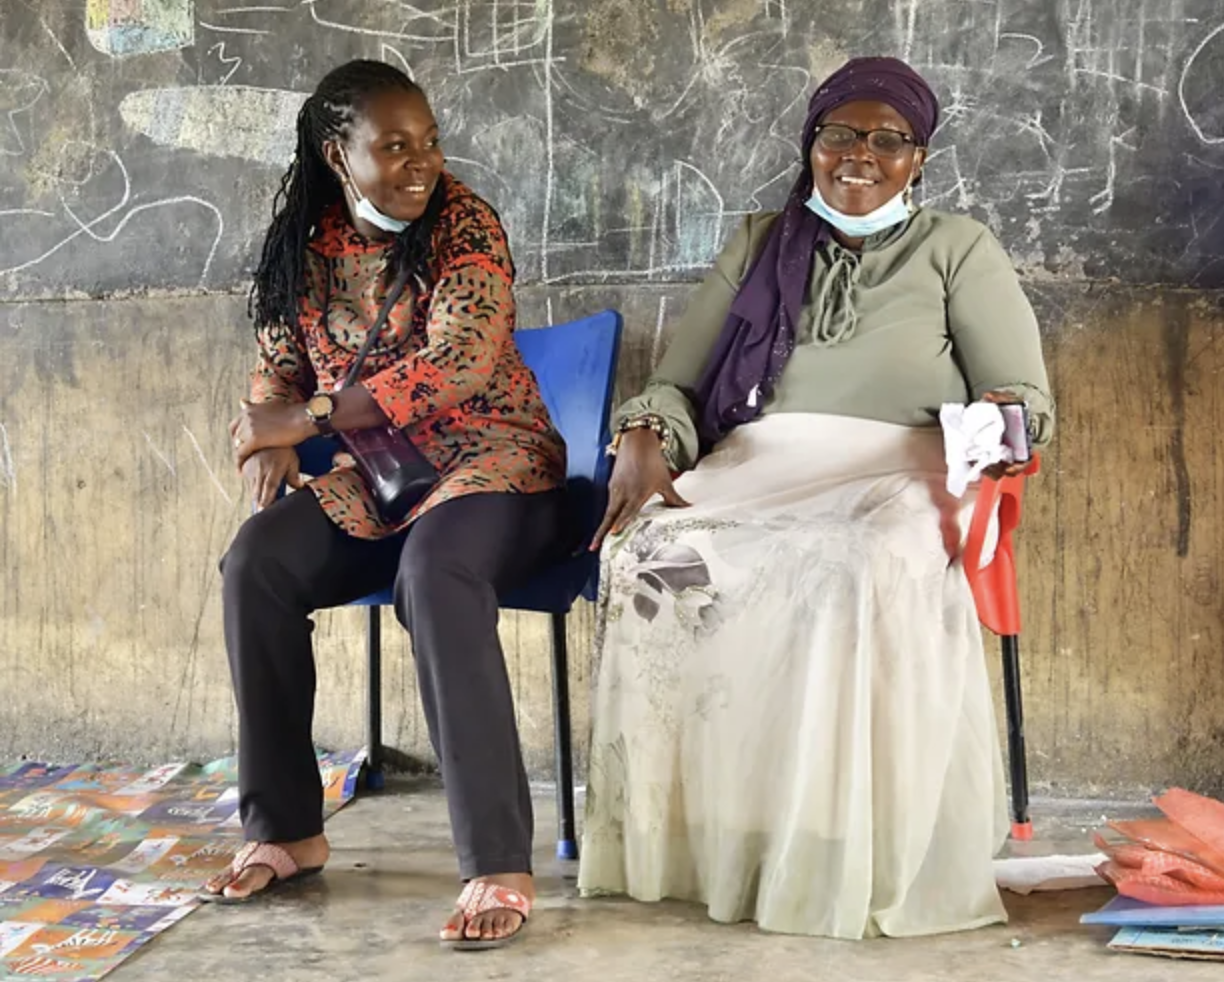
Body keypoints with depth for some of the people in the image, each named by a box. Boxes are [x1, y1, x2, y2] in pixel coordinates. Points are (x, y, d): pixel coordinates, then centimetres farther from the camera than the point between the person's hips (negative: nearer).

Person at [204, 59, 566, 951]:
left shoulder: (463, 223, -11)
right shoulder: (306, 245, 4)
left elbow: (456, 367, -23)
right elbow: (278, 366, 16)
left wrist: (304, 419, -20)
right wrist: (272, 437, -9)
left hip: (490, 461, -5)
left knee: (435, 571, -36)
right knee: (256, 563, -20)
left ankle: (498, 866, -36)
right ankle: (286, 830, -5)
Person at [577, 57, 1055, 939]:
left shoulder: (958, 249, 16)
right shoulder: (759, 247, 24)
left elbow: (1029, 398, 8)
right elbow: (679, 383, 17)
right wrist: (644, 436, -7)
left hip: (893, 478, -2)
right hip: (754, 471, 3)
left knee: (861, 570, -40)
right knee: (654, 557, -32)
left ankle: (848, 862, -32)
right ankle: (683, 838, -26)